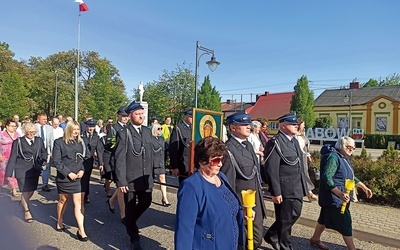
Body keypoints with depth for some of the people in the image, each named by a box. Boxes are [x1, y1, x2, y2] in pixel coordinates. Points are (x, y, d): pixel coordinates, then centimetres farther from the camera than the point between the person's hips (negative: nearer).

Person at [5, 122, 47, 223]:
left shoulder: (39, 140, 3)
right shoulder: (18, 142, -6)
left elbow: (44, 151, 15)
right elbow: (13, 158, -5)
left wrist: (44, 160, -5)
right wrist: (9, 173, -6)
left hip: (35, 170, 4)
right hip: (22, 170, -4)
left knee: (32, 191, 15)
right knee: (25, 192, 1)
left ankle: (23, 203, 46)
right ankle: (26, 211, 23)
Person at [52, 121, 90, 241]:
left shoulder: (81, 142, 6)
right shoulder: (59, 142, -3)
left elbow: (88, 157, 6)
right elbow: (57, 161, -8)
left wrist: (82, 170, -7)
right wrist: (68, 173, -13)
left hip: (79, 177, 2)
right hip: (64, 177, -2)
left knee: (79, 202, -4)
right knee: (63, 200, 16)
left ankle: (81, 230, -4)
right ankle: (60, 221, 41)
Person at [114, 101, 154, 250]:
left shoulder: (148, 131, 8)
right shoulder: (123, 133, -9)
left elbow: (151, 154, 11)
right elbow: (120, 159, -12)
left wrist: (151, 174, 10)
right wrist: (121, 181, -16)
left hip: (145, 178, 5)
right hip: (130, 179, -4)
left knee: (145, 202, 11)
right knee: (130, 208, 10)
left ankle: (129, 221, 42)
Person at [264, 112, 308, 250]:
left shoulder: (294, 141, 12)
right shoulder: (275, 142, -17)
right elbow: (272, 170, -21)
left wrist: (304, 186, 16)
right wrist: (276, 192, -21)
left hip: (297, 188, 9)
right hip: (285, 190, -9)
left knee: (294, 214, 19)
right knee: (285, 219, 6)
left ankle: (272, 235, 38)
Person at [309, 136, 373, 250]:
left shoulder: (345, 158, 13)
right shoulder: (333, 157, -20)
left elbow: (351, 177, 23)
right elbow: (326, 178, -28)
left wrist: (364, 187, 14)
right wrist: (340, 193, -36)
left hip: (339, 197, 10)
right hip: (334, 197, -10)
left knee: (325, 218, 19)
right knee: (345, 222, -4)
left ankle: (315, 239, 33)